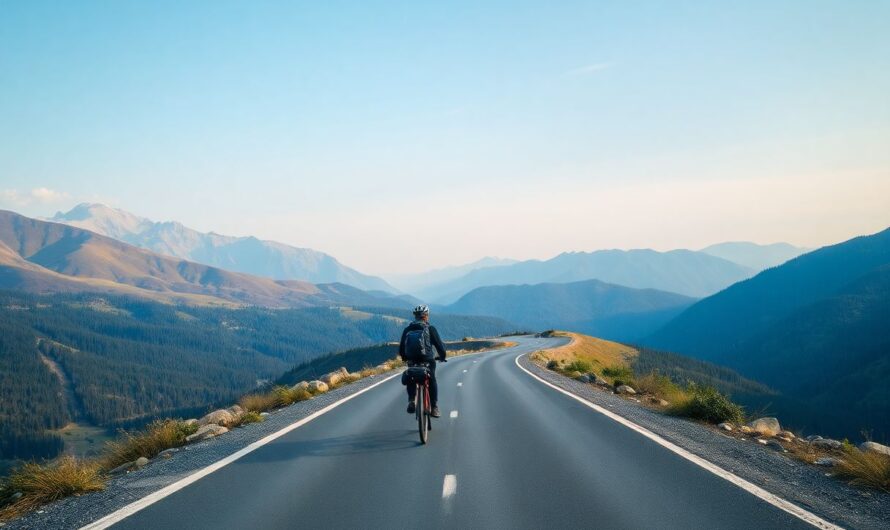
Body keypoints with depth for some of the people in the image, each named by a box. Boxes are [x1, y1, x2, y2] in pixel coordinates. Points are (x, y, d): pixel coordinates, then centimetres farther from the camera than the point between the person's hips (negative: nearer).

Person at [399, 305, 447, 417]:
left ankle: (411, 401, 0)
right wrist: (442, 356, 15)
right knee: (432, 382, 15)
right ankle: (434, 408, 8)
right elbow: (439, 344, -3)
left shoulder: (407, 330, 5)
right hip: (428, 361, -2)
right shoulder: (430, 329, -4)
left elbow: (401, 348, 7)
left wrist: (404, 357, 25)